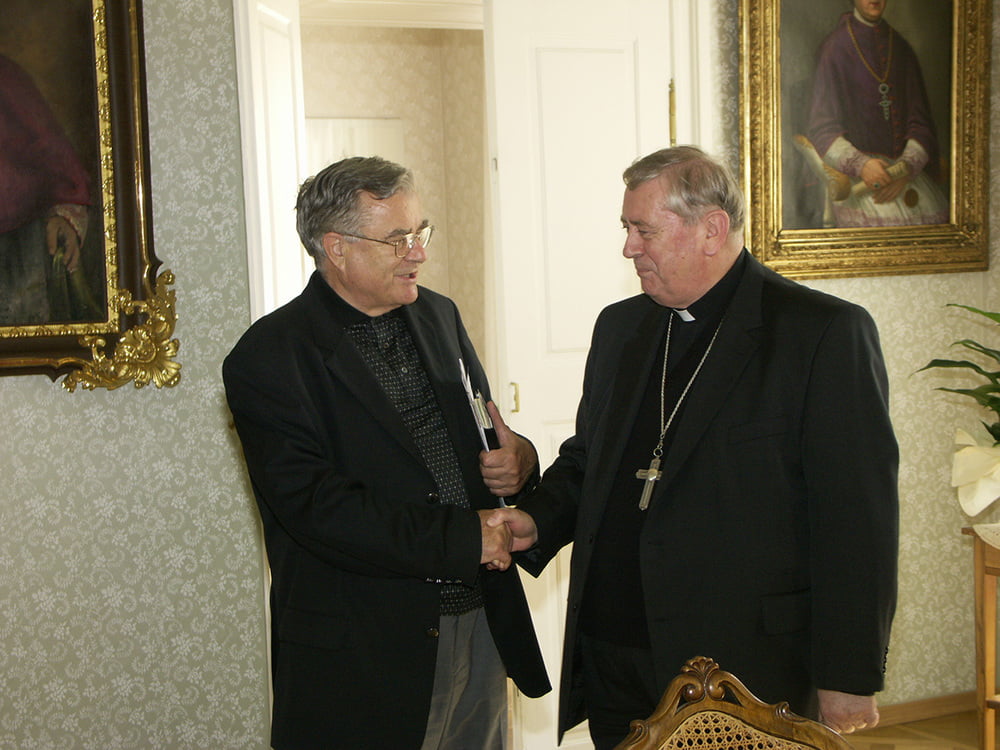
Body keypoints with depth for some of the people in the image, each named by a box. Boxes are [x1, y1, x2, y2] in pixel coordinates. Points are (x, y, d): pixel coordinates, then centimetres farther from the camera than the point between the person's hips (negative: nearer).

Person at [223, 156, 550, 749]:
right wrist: (463, 539, -21)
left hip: (482, 628, 6)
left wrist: (517, 459, -4)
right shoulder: (270, 358, -12)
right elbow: (317, 509, -21)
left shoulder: (439, 316, 10)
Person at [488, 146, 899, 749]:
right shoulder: (620, 327, 12)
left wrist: (848, 679, -13)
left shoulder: (828, 333, -9)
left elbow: (858, 517, -11)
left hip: (746, 670, -5)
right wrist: (538, 520, 1)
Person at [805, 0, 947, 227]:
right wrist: (860, 164, -20)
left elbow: (921, 124, 10)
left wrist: (906, 168, -9)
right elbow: (822, 130, -4)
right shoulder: (835, 48, 2)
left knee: (935, 212, -19)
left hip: (906, 168, 4)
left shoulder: (901, 49, 14)